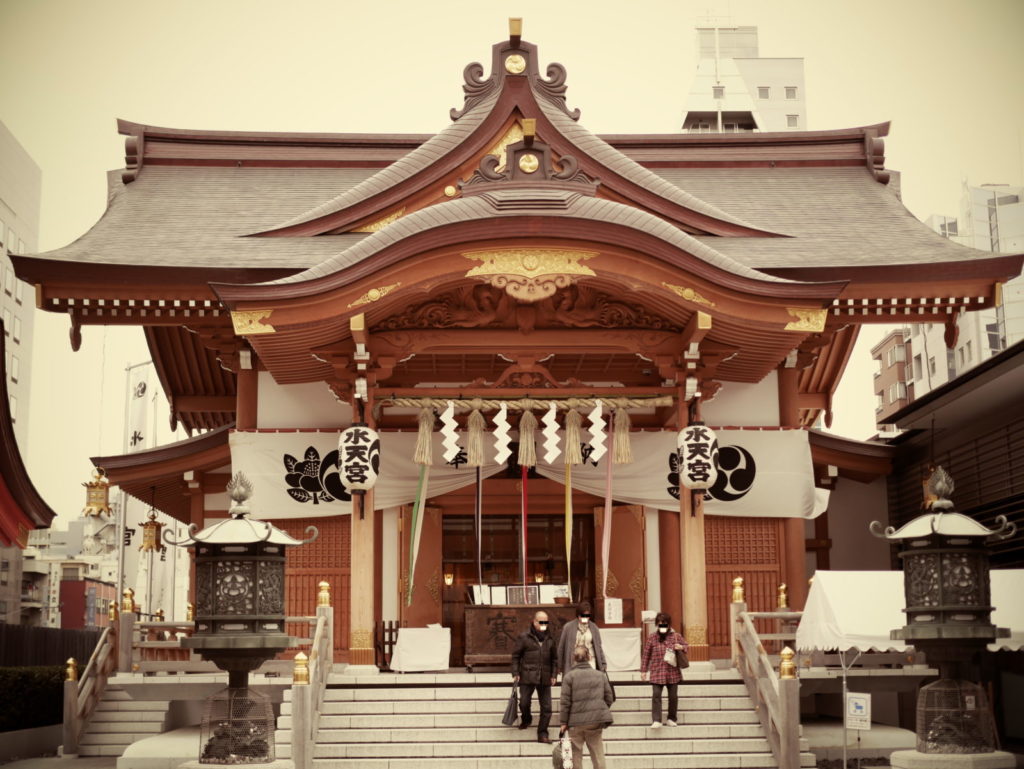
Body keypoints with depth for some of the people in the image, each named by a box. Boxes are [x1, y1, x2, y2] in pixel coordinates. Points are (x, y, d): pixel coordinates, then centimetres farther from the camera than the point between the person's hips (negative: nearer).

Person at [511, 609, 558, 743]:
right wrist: (515, 673, -5)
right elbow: (515, 656, 2)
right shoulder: (524, 637, 0)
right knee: (524, 702, -4)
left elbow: (554, 658, 19)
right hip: (527, 677, -3)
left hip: (545, 678, 3)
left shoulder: (549, 639, 11)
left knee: (546, 707, 0)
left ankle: (542, 734, 10)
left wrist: (553, 674, 11)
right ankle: (526, 719, 30)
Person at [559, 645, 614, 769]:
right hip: (596, 721, 3)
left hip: (576, 722, -3)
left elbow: (565, 702, -7)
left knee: (576, 753, 6)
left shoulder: (569, 676, -5)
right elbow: (609, 698, 9)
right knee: (597, 752, 9)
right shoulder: (601, 675, 7)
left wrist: (564, 722, 0)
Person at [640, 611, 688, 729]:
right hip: (657, 672, -1)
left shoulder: (676, 636, 4)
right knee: (656, 695, -10)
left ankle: (671, 719, 22)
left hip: (673, 672, 2)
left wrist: (681, 647, -9)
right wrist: (643, 670, 2)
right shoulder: (652, 638, 2)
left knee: (673, 696, 7)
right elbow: (646, 654, 5)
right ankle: (656, 720, -11)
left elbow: (687, 646, 16)